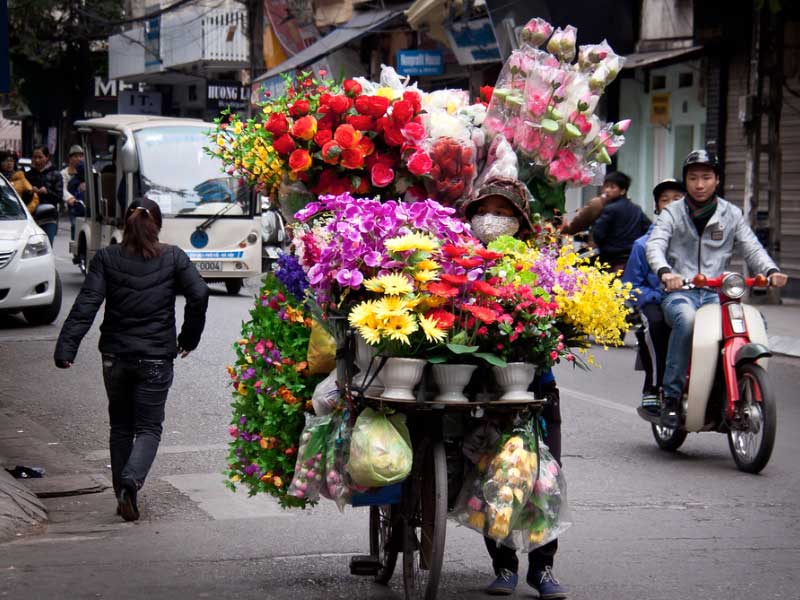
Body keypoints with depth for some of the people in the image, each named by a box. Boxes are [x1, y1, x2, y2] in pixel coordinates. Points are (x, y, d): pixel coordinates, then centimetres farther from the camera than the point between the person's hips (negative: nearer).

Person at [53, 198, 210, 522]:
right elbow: (199, 294, -10)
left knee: (121, 427, 17)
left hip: (115, 356, 2)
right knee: (149, 427, 4)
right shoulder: (173, 258, -2)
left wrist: (66, 347, -13)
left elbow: (86, 304, -9)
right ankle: (131, 482, -22)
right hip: (156, 358, -2)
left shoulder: (106, 258, -1)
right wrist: (189, 338, 3)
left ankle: (123, 494, 17)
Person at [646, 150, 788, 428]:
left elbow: (752, 247, 7)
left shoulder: (732, 215, 16)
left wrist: (771, 271, -16)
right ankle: (671, 397, -29)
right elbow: (655, 245, -7)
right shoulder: (672, 213, 9)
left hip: (717, 293, 2)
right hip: (680, 292, -2)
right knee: (686, 319, -37)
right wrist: (665, 272, -29)